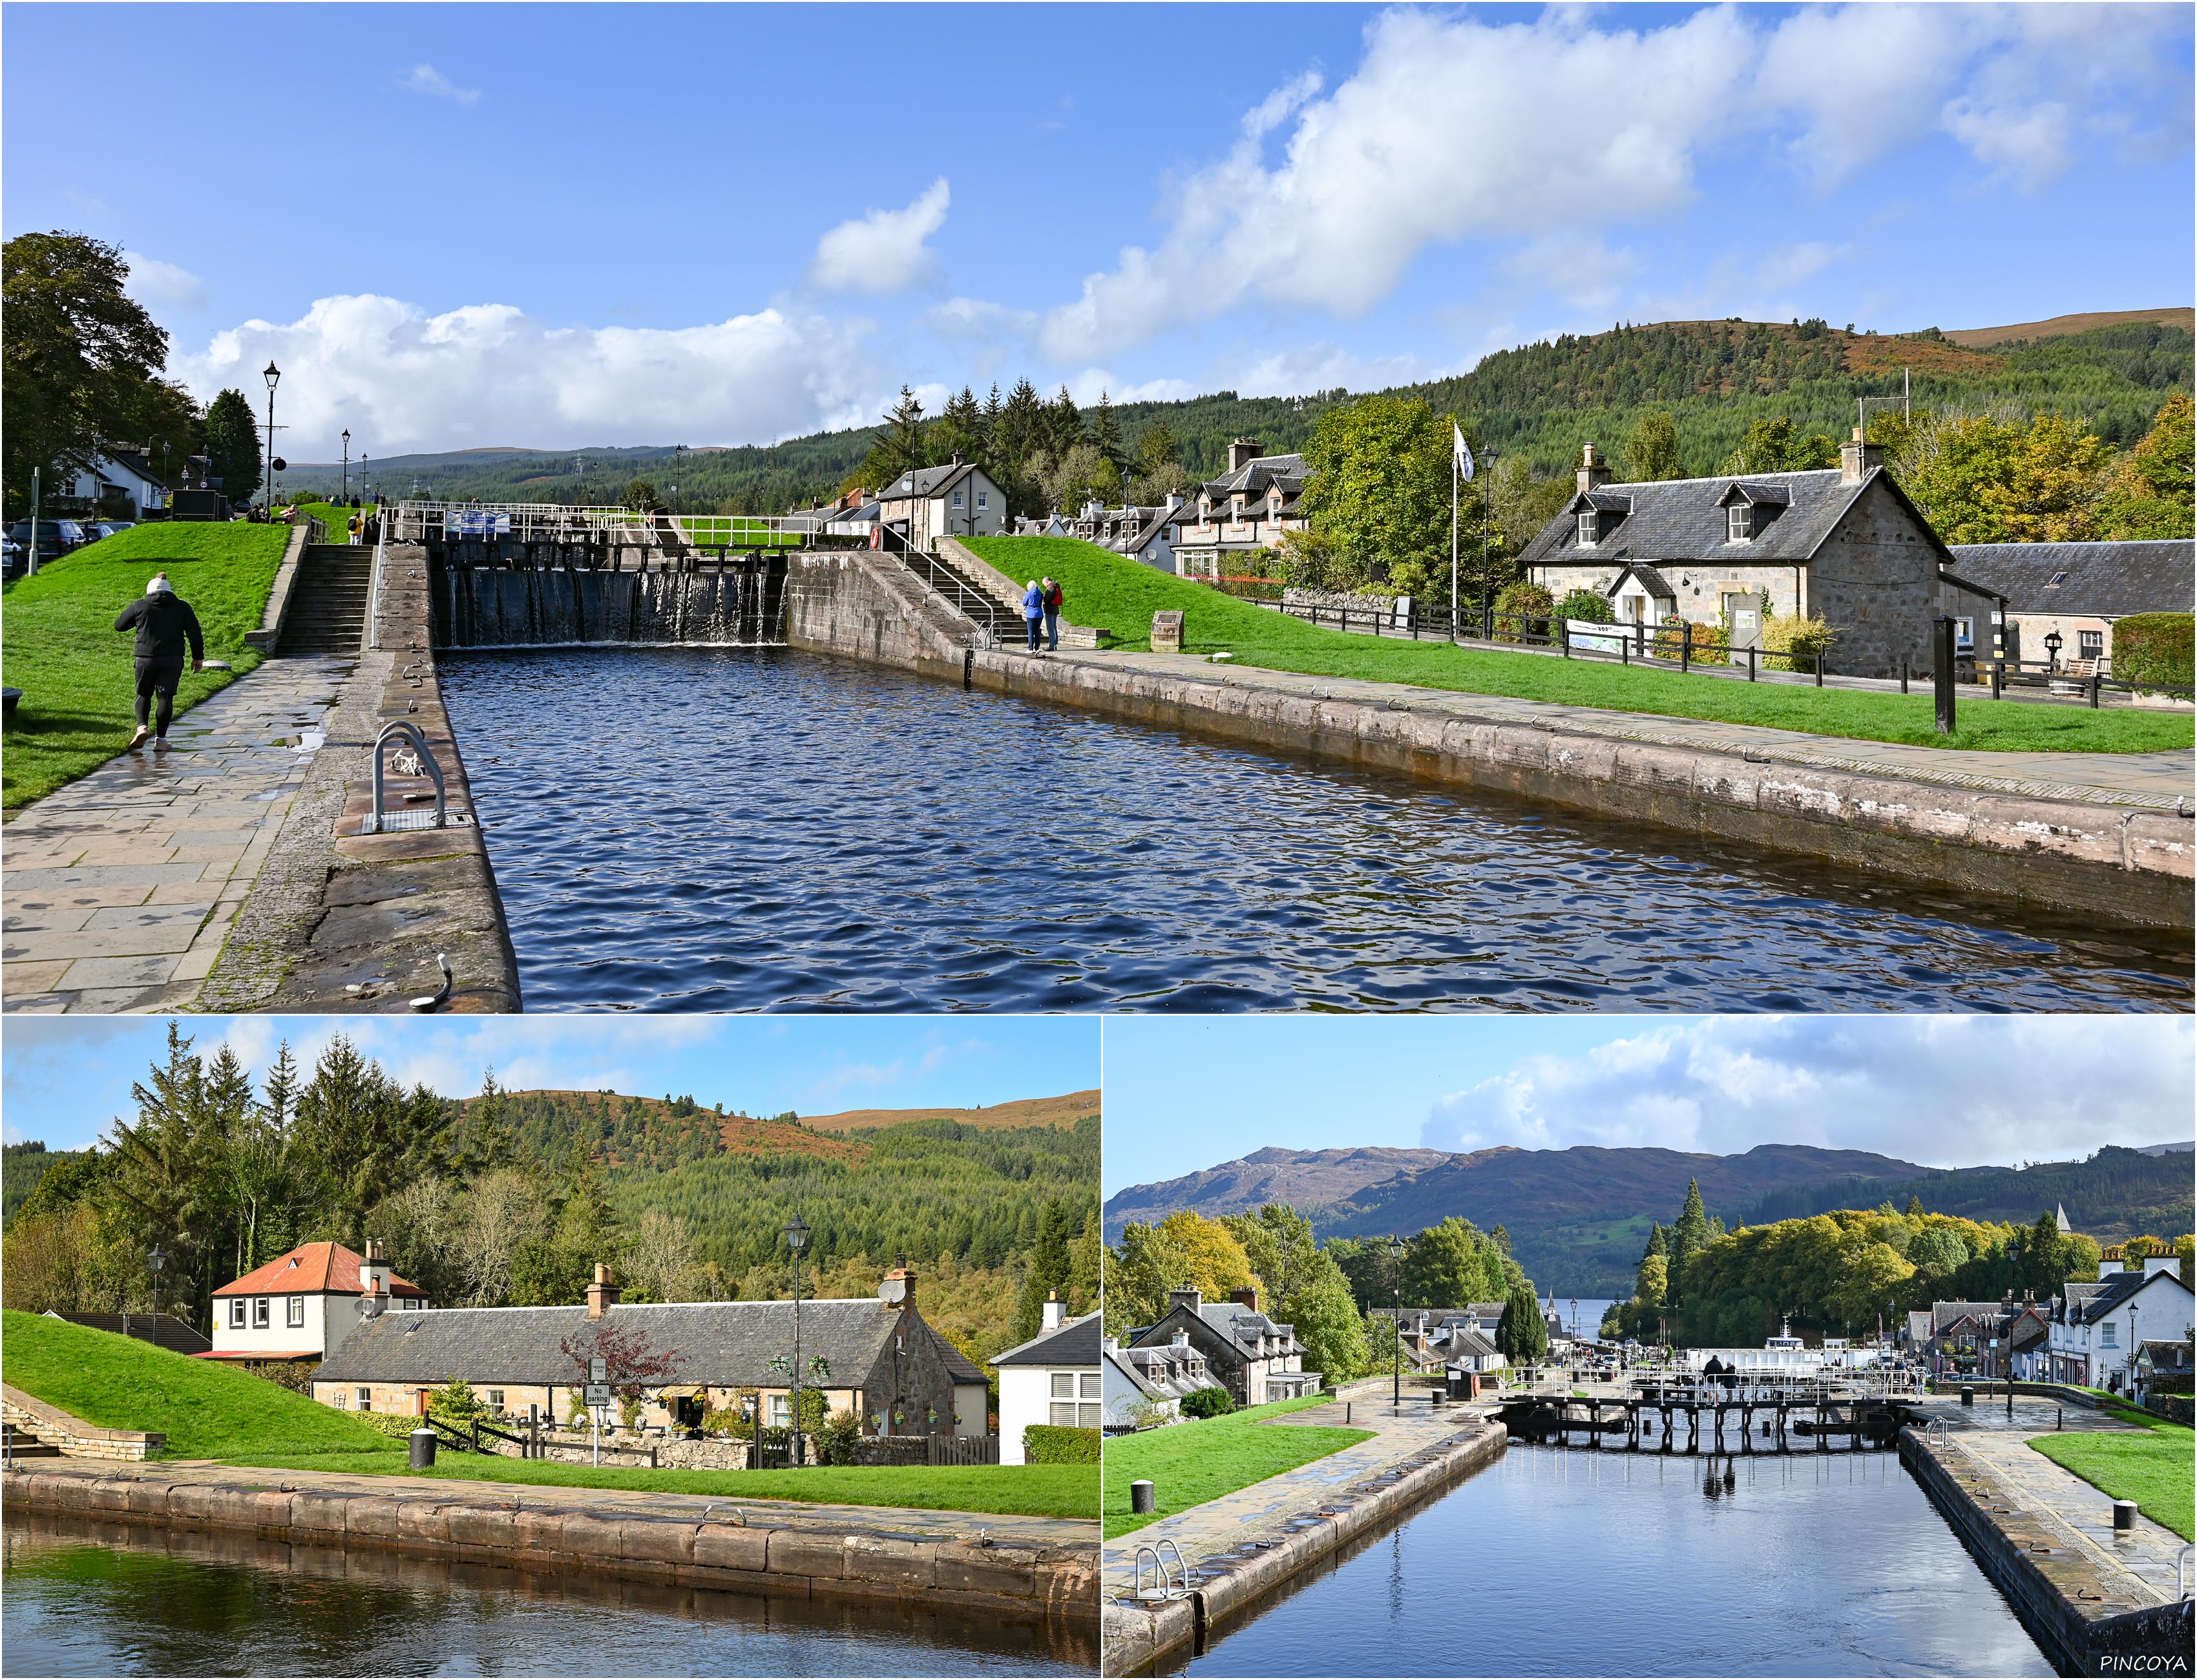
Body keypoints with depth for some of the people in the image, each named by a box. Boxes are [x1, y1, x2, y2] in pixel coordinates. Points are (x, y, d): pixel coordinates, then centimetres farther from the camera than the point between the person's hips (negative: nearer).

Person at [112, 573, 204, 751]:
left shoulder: (139, 606, 6)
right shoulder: (182, 607, 7)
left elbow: (119, 625, 17)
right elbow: (195, 633, 2)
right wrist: (198, 657, 8)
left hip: (146, 658, 0)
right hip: (173, 660, 0)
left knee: (144, 694, 17)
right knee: (165, 697, 5)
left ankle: (142, 726, -5)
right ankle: (160, 738, 3)